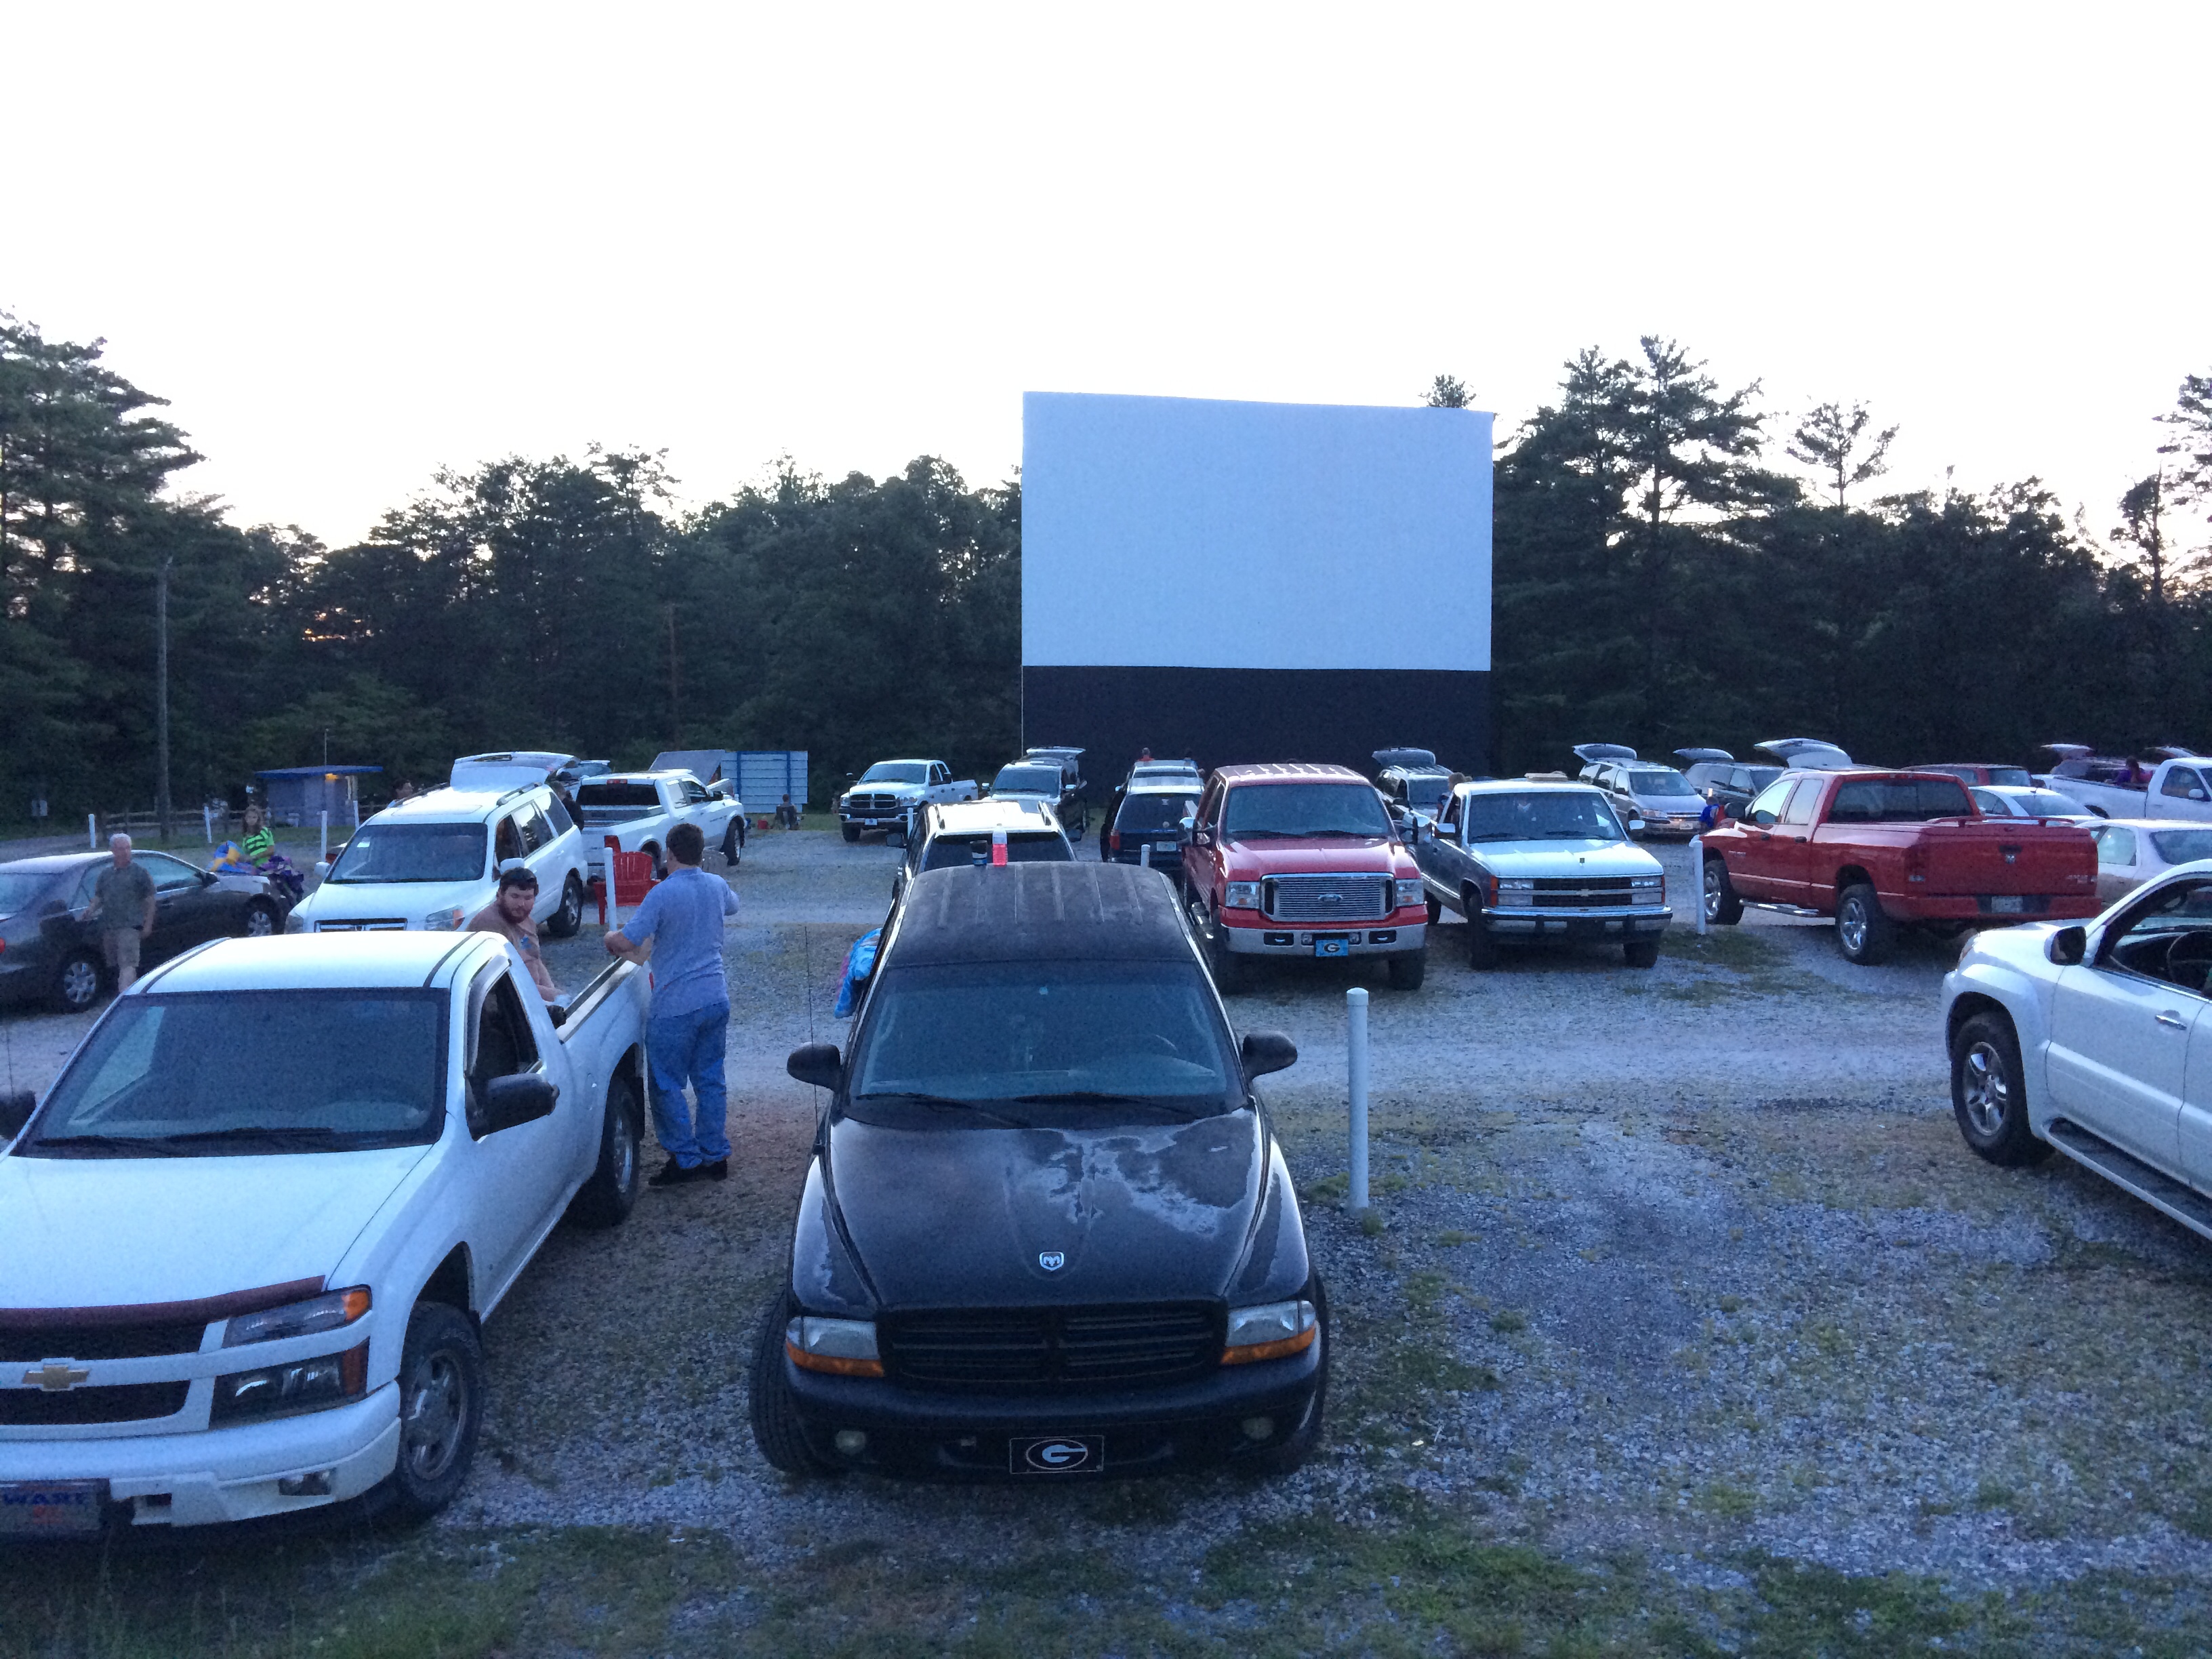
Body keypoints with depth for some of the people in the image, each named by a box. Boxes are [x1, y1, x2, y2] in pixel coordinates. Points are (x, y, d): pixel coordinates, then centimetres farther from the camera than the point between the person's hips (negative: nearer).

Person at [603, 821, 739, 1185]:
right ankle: (715, 1156, 19)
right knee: (710, 1080, 14)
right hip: (716, 1000, 7)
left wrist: (611, 936, 5)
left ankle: (686, 1160, 7)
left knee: (667, 1086, 5)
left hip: (676, 1007, -7)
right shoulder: (717, 886, 5)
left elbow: (625, 943, -18)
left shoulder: (663, 894, -15)